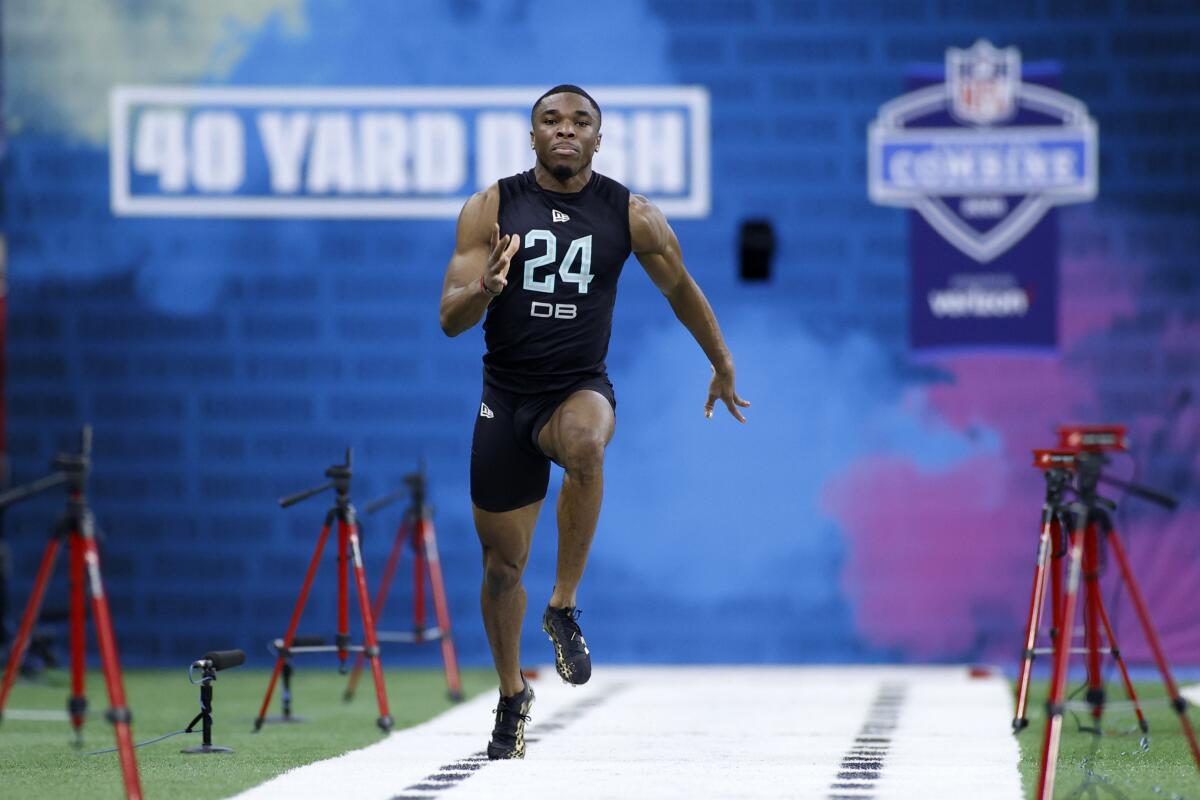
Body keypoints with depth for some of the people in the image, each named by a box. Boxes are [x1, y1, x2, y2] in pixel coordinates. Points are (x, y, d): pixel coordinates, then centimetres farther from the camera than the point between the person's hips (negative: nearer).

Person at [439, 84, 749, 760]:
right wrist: (485, 288, -29)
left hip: (581, 387, -1)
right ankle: (512, 694, 33)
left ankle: (564, 606, -24)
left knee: (585, 439, -39)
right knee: (504, 562, 8)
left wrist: (723, 366, 25)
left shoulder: (632, 216, -2)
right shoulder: (491, 209, -3)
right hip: (506, 395, 2)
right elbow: (451, 319, -7)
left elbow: (681, 287, 15)